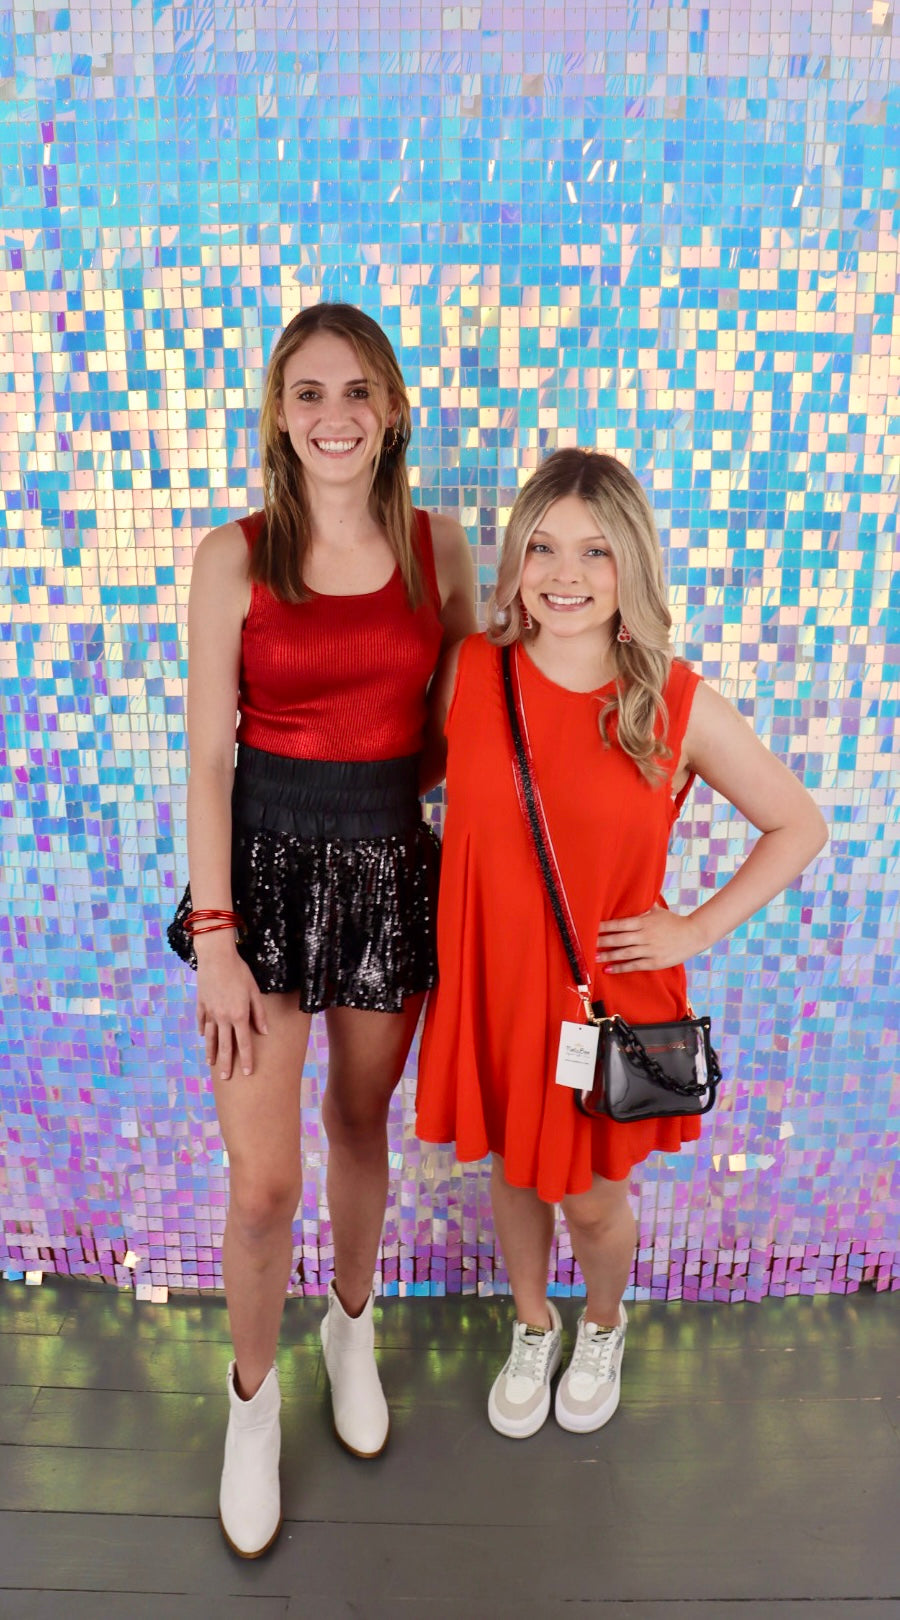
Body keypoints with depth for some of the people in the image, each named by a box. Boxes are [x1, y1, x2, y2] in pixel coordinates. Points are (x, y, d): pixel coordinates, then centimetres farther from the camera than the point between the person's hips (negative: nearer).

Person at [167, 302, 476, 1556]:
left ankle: (351, 1329, 47)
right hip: (266, 857, -2)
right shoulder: (233, 558, -5)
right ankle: (253, 1400, 30)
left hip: (394, 860, 2)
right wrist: (213, 936, -10)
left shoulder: (438, 548, 1)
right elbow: (207, 756, -6)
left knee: (362, 1125, 19)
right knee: (263, 1180, 1)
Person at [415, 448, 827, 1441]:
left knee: (591, 1198, 16)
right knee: (512, 1172, 21)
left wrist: (699, 927, -8)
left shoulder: (679, 707, -14)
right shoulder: (469, 672, -10)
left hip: (611, 996, -1)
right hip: (492, 985, 2)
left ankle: (603, 1329, 52)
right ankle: (533, 1330, 53)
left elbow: (800, 827, -3)